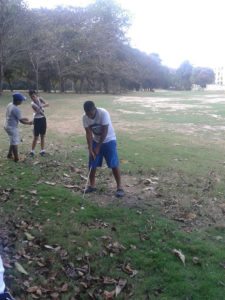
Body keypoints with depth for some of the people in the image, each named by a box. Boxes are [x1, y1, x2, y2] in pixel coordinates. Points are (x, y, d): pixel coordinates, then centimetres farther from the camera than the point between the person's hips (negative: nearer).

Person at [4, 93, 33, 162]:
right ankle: (16, 158, 12)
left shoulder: (9, 105, 3)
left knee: (13, 141, 25)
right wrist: (29, 122, -2)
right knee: (15, 143, 2)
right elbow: (21, 121, -18)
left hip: (8, 126, 9)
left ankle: (10, 154, 36)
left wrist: (23, 118, 16)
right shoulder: (16, 109, -25)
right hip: (12, 128, -9)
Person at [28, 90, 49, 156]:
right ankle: (32, 151, 7)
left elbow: (47, 104, -14)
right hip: (37, 120, -5)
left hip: (43, 119, 5)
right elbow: (40, 112, -25)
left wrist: (42, 105, -30)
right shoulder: (33, 104, -17)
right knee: (36, 137, -3)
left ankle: (42, 150, 18)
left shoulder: (39, 99, -2)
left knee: (42, 136, 10)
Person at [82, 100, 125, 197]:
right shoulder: (85, 118, -13)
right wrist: (90, 149, -18)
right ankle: (92, 185, 22)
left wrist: (98, 147, -21)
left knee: (114, 165, -9)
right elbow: (89, 134, -10)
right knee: (92, 165, 5)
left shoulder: (103, 113, -28)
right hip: (96, 141, 5)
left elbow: (104, 132, -25)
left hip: (109, 140, -4)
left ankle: (119, 187, 2)